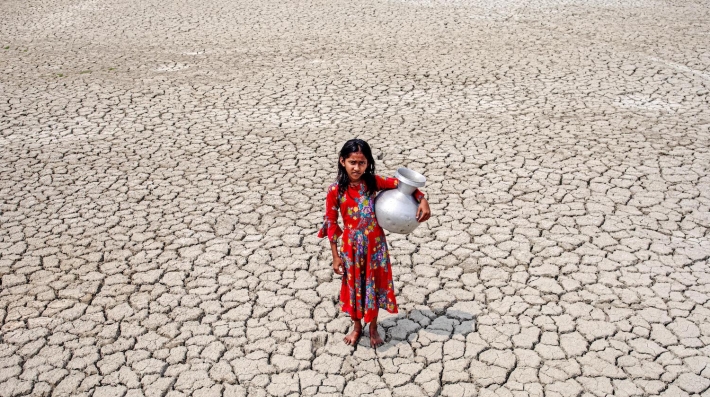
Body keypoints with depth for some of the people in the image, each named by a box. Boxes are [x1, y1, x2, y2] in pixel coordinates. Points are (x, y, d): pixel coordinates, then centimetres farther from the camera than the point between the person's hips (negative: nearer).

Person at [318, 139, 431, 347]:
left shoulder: (373, 182, -10)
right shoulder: (335, 190, -15)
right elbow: (331, 223, -9)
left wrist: (422, 201, -18)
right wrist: (336, 256, -7)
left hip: (375, 244, 1)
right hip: (351, 245, -1)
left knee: (374, 285, 15)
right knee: (354, 285, 15)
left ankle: (373, 328, 37)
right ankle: (356, 326, 39)